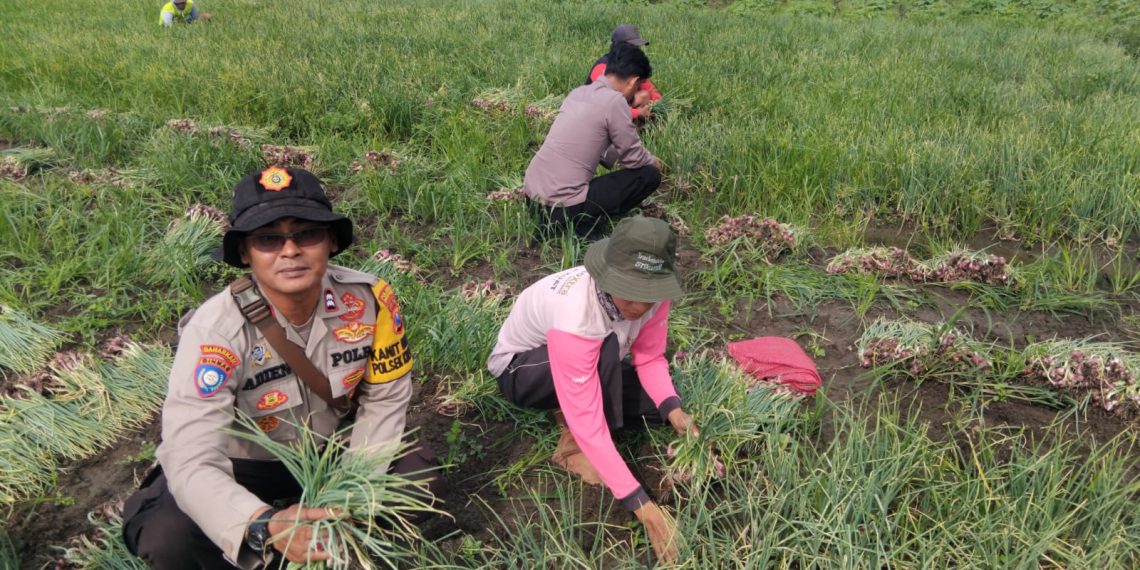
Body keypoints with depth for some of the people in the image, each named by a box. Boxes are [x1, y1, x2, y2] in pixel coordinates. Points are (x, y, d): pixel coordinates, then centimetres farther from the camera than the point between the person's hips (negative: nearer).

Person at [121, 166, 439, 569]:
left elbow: (383, 400, -9)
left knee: (417, 475, -17)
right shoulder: (215, 330, -32)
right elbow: (191, 461, -38)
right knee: (169, 537, -28)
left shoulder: (369, 299, -23)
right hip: (241, 465, -2)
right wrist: (266, 527, -55)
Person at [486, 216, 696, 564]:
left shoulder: (652, 293, -24)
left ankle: (567, 411, 5)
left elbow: (649, 359, -11)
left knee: (662, 403, -12)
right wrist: (645, 508, -44)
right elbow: (587, 422, -42)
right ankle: (573, 447, -17)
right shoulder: (575, 315, -42)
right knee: (607, 349, -36)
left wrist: (674, 410, -30)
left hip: (586, 364, 6)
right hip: (520, 368, -6)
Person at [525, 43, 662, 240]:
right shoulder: (614, 100, -10)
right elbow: (633, 158, -3)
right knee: (650, 175, 2)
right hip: (563, 205, -8)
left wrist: (618, 158, 37)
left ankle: (553, 220, 17)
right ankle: (588, 223, -1)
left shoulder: (578, 92, 12)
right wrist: (653, 162, 18)